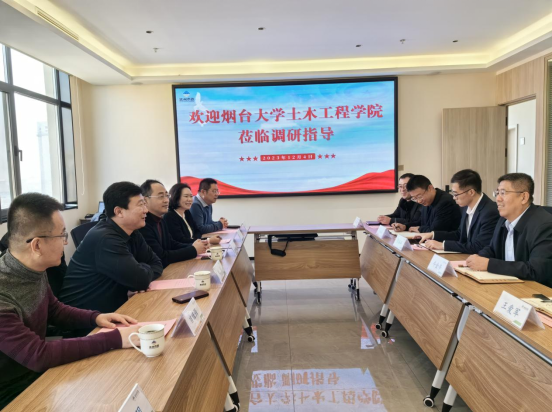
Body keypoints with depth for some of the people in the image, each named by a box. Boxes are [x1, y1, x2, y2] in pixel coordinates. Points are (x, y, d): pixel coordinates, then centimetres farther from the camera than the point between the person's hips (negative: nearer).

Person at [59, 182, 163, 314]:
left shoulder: (132, 234, 4)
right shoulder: (105, 239, -23)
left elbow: (156, 263, 7)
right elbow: (140, 279, -26)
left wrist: (144, 274, -14)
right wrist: (145, 270, -4)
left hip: (113, 308, 8)